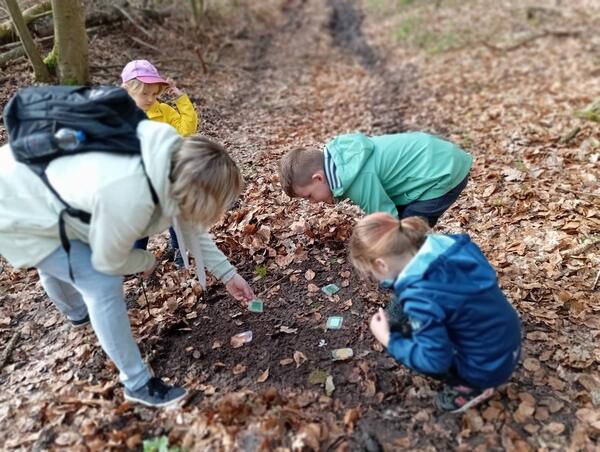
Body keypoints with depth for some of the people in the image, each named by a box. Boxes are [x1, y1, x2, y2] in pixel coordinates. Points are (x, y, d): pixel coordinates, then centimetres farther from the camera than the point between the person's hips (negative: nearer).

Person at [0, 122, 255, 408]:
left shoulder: (170, 157, -16)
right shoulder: (128, 197, -41)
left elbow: (188, 224, -1)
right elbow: (109, 262, -22)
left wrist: (227, 274, 2)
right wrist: (147, 261, -1)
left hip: (33, 181, 8)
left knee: (55, 262, 34)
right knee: (102, 282, -13)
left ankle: (77, 312, 65)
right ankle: (137, 383, 4)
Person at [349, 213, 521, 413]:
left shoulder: (421, 295, -31)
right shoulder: (444, 244, -10)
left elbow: (435, 360, -23)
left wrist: (388, 339, -12)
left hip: (487, 368, -7)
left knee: (395, 329, -2)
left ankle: (468, 387, 9)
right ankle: (467, 380, 19)